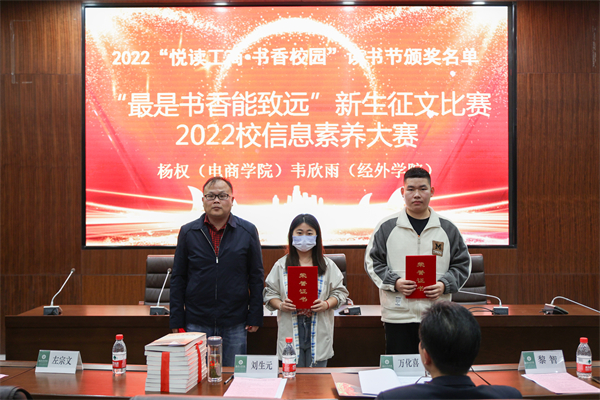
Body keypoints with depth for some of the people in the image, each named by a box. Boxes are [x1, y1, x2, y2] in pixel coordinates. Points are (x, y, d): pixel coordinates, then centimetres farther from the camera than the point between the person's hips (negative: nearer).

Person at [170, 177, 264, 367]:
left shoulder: (248, 231, 2)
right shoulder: (188, 232, 4)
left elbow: (257, 277, 5)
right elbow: (178, 278, 6)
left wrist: (255, 317, 1)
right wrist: (177, 321, 2)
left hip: (235, 324, 0)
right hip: (196, 322, 1)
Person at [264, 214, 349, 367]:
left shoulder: (328, 265, 7)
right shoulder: (281, 265, 7)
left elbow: (340, 291, 7)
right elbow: (270, 293, 7)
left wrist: (326, 304, -11)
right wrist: (280, 305, -11)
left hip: (318, 330, 0)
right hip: (290, 329, 0)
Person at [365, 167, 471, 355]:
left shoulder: (447, 228, 8)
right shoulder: (386, 227, 3)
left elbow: (462, 264, 11)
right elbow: (372, 262, 4)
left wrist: (444, 285, -7)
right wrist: (394, 282, -12)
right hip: (398, 316, -1)